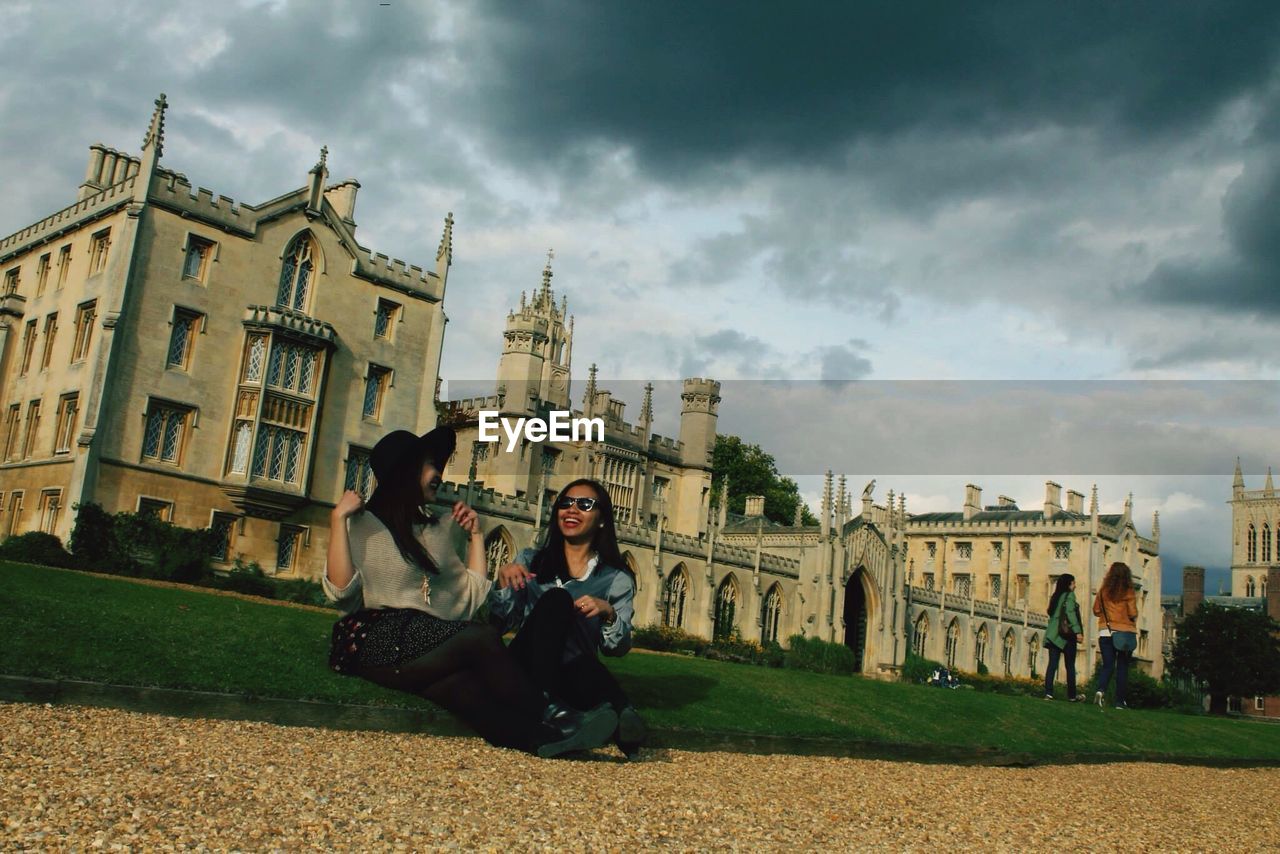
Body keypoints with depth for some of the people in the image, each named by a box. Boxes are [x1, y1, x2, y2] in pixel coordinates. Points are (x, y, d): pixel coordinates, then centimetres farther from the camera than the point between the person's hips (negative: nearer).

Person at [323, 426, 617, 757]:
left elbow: (472, 596, 20)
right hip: (378, 641, -4)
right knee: (482, 638, -30)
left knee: (464, 689, -31)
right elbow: (341, 589, -7)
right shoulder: (362, 524, 9)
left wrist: (475, 534, 21)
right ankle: (551, 718, -30)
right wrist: (339, 517, -9)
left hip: (428, 642, 4)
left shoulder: (437, 531, 26)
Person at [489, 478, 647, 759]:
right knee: (555, 599, -28)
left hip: (575, 678, -1)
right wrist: (503, 582, -9)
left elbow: (618, 648, 6)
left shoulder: (617, 580, 12)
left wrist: (609, 614, -14)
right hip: (526, 669, 1)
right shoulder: (531, 560, 17)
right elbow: (499, 623, 10)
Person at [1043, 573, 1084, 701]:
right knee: (1070, 666, 5)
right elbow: (1070, 613, -16)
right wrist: (1077, 631, -20)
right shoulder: (1069, 595, -4)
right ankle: (1072, 695, 11)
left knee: (1052, 664, 0)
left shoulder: (1055, 597, 15)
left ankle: (1048, 692, -10)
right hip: (1066, 635, -6)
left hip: (1053, 634, 6)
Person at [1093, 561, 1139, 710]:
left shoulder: (1103, 590, 1)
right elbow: (1133, 614, -10)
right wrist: (1130, 617, 11)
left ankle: (1101, 689, -20)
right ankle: (1119, 701, 8)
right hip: (1125, 634, -2)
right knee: (1122, 667, 8)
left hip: (1105, 632, 2)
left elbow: (1096, 611, 5)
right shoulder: (1129, 592, -6)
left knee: (1107, 665, 6)